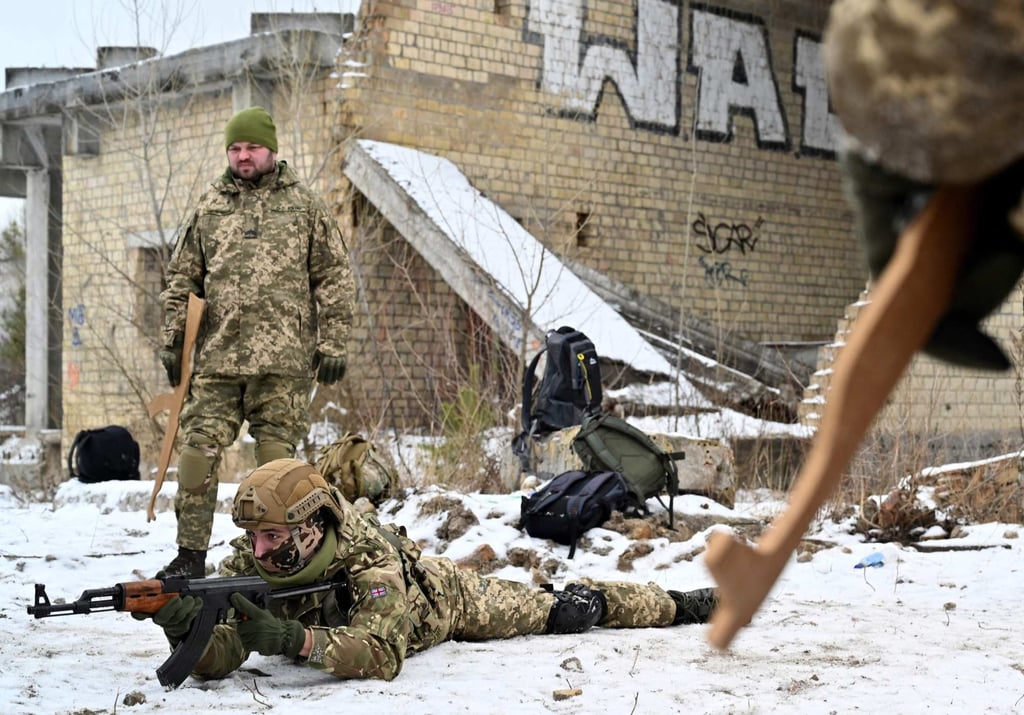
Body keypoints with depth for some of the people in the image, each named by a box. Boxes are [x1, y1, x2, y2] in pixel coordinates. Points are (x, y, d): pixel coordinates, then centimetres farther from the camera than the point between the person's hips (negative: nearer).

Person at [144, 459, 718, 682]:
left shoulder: (368, 562, -46)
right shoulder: (250, 566, -33)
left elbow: (382, 654, -56)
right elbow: (216, 658, -38)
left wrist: (293, 639, -69)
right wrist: (187, 630, -62)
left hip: (439, 596, -5)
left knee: (561, 612, 12)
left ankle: (680, 604, 37)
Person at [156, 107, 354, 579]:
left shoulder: (305, 206, 10)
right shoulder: (208, 208, 16)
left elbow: (334, 278, 7)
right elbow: (182, 279, 18)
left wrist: (333, 343, 0)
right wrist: (172, 340, 10)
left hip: (284, 360, -2)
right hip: (217, 356, 2)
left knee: (276, 457, 0)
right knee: (199, 448, -4)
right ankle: (190, 554, 3)